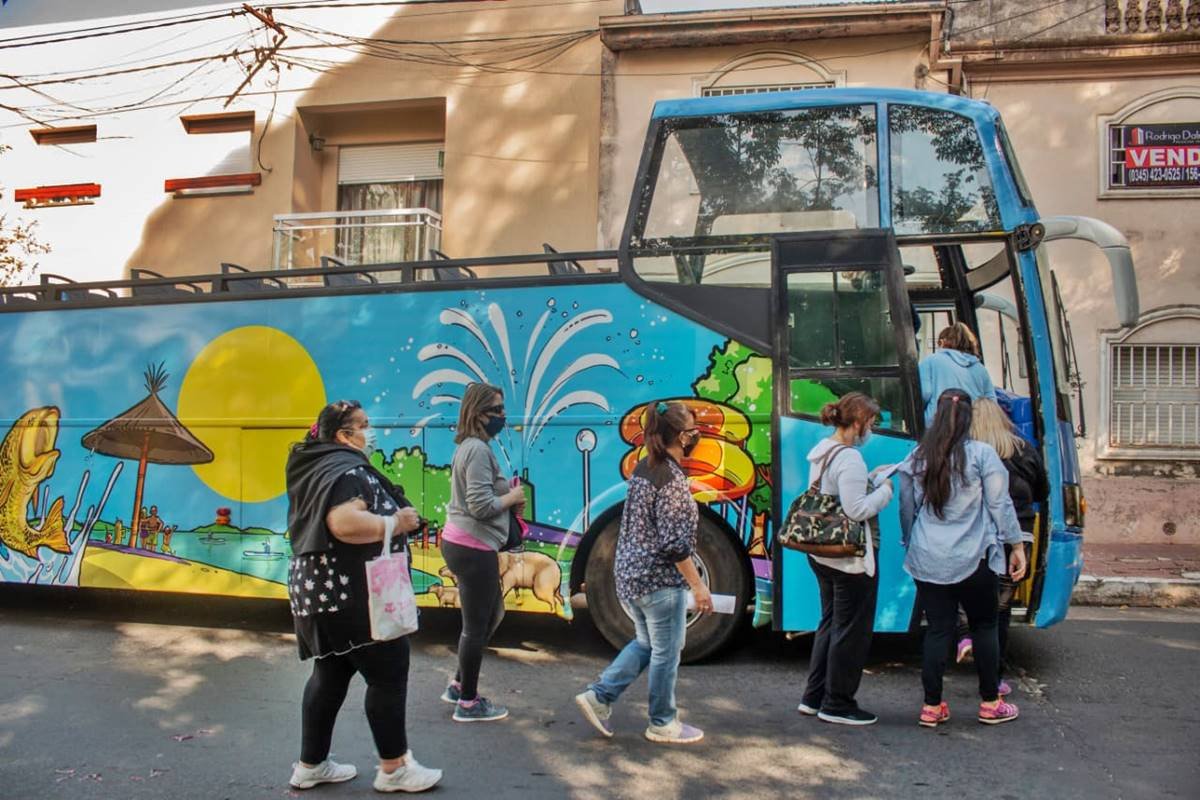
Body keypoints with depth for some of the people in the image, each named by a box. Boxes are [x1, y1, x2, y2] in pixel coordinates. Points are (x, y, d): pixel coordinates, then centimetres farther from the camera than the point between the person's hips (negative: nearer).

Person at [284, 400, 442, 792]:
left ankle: (311, 765, 25)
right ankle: (394, 768, 10)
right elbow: (345, 523, -34)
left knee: (331, 674, 17)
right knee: (389, 673, 0)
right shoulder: (346, 469, -18)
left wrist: (392, 516, 18)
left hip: (322, 590, 10)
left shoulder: (317, 467, 14)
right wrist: (396, 523, -21)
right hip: (351, 595, -10)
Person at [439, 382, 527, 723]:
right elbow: (481, 506, -24)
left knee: (491, 615, 22)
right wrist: (512, 498, -8)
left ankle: (459, 685, 30)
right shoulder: (479, 450, -18)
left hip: (462, 543, 10)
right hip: (473, 548, -10)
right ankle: (468, 703, 15)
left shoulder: (469, 447, 13)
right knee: (477, 625, 2)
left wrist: (509, 501, 7)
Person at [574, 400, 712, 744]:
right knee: (666, 652, 7)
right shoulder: (672, 478, -19)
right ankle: (663, 724, 20)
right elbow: (675, 543, -21)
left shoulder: (642, 469, 7)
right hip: (659, 578, -9)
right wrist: (698, 585, -15)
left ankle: (599, 697, 20)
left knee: (645, 644, 22)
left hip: (630, 573, 9)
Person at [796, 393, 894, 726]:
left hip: (822, 553, 10)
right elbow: (857, 510, -26)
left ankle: (814, 698, 26)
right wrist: (884, 491, -11)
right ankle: (837, 704, 14)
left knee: (830, 623, 19)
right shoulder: (849, 458, -21)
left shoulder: (820, 451, 9)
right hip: (851, 558, -10)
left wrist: (869, 484, 9)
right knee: (852, 630, 4)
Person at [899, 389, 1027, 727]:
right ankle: (990, 703, 23)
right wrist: (1016, 545, 5)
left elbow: (907, 509, 12)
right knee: (984, 626, 14)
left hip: (928, 560, 3)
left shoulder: (916, 459, 3)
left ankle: (931, 707, 12)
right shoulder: (982, 454, -8)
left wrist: (911, 547, 25)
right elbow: (1000, 504, -4)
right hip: (972, 559, -3)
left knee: (937, 629, 9)